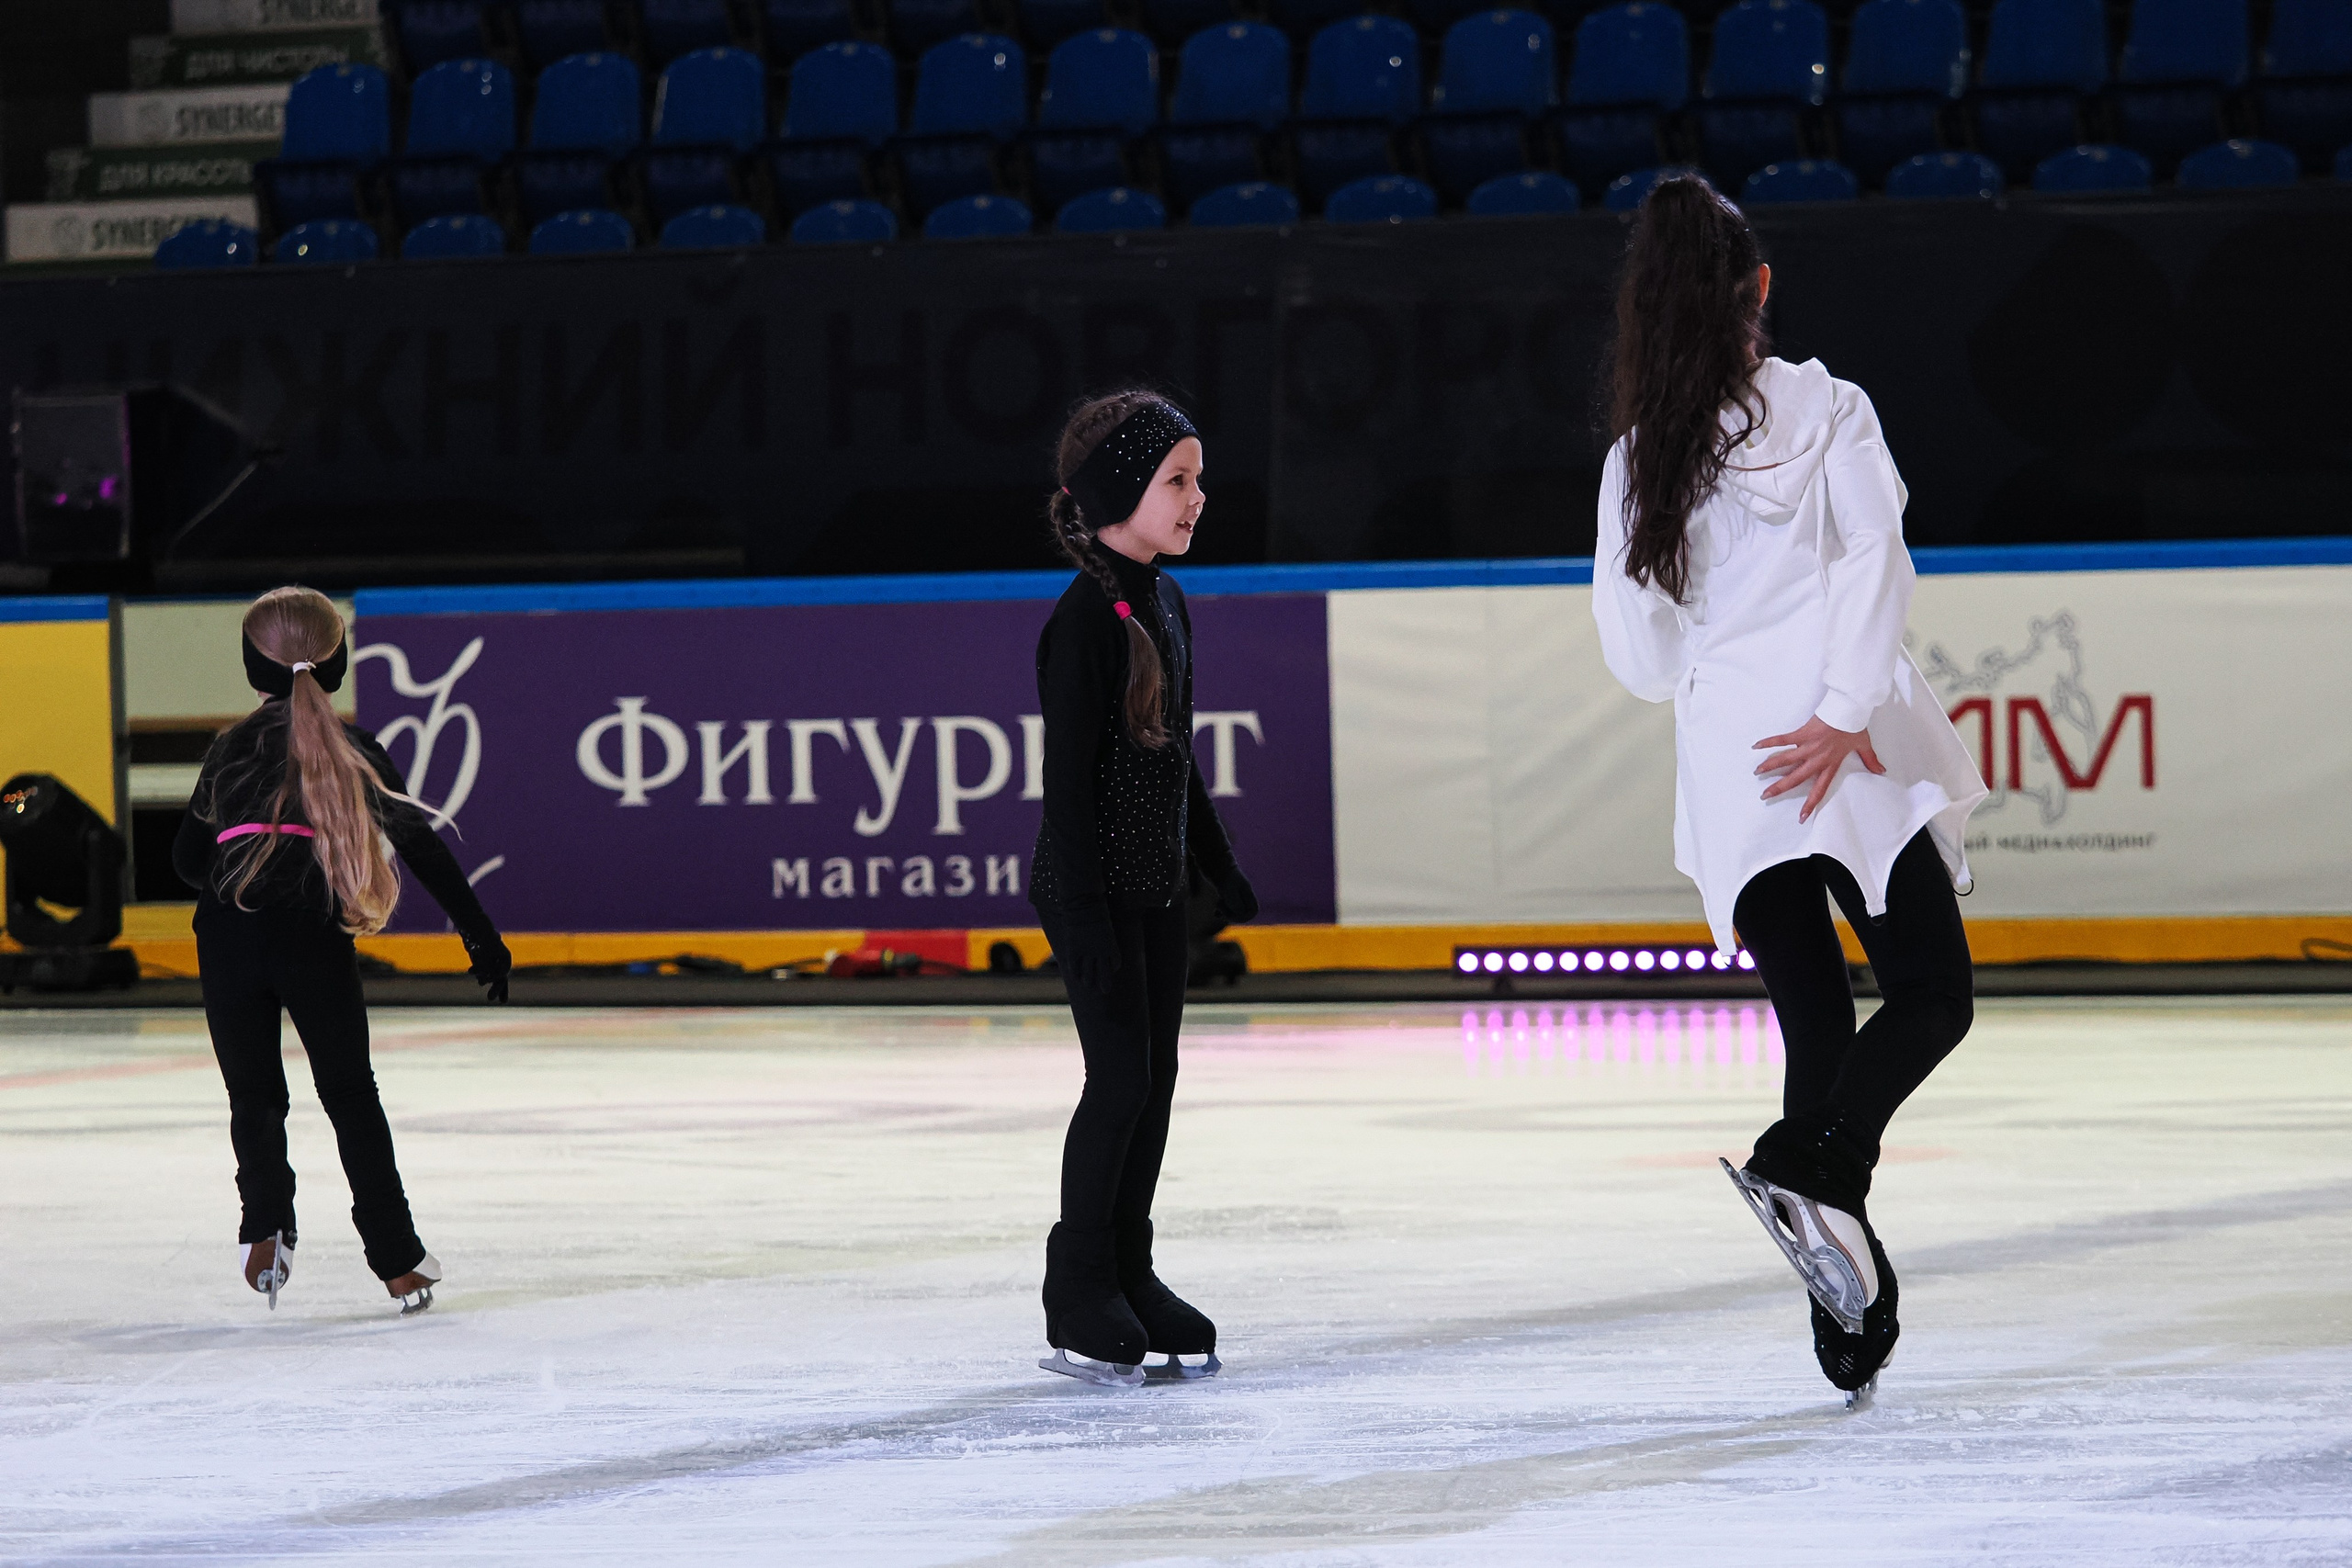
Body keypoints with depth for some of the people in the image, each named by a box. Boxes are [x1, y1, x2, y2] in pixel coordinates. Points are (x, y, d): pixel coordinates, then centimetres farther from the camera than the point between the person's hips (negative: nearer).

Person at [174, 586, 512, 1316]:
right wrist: (480, 935, 13)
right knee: (350, 1093, 10)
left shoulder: (231, 748, 14)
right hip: (317, 936, 0)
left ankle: (265, 1226, -9)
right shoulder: (358, 752, 12)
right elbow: (423, 848, 9)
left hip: (229, 935, 0)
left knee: (254, 1094, 14)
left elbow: (188, 857, 16)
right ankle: (397, 1260, 8)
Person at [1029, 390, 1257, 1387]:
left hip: (1157, 887, 8)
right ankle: (1078, 1302, 2)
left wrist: (1217, 865, 24)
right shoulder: (1085, 618, -17)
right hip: (1095, 889, -8)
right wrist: (1087, 915, -21)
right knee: (1122, 1076, -7)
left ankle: (1130, 1277, 19)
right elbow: (1067, 778, -19)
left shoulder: (1165, 602, 10)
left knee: (1155, 1078, 10)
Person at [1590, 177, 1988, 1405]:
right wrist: (1847, 712, -17)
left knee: (1816, 1022, 10)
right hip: (1852, 757, -4)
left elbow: (1635, 649, 10)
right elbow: (1875, 552, -13)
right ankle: (1815, 1169, -22)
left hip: (1725, 770, 4)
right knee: (1932, 992, 5)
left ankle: (1855, 1326, 6)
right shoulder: (1823, 408, 2)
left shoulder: (1639, 455, 11)